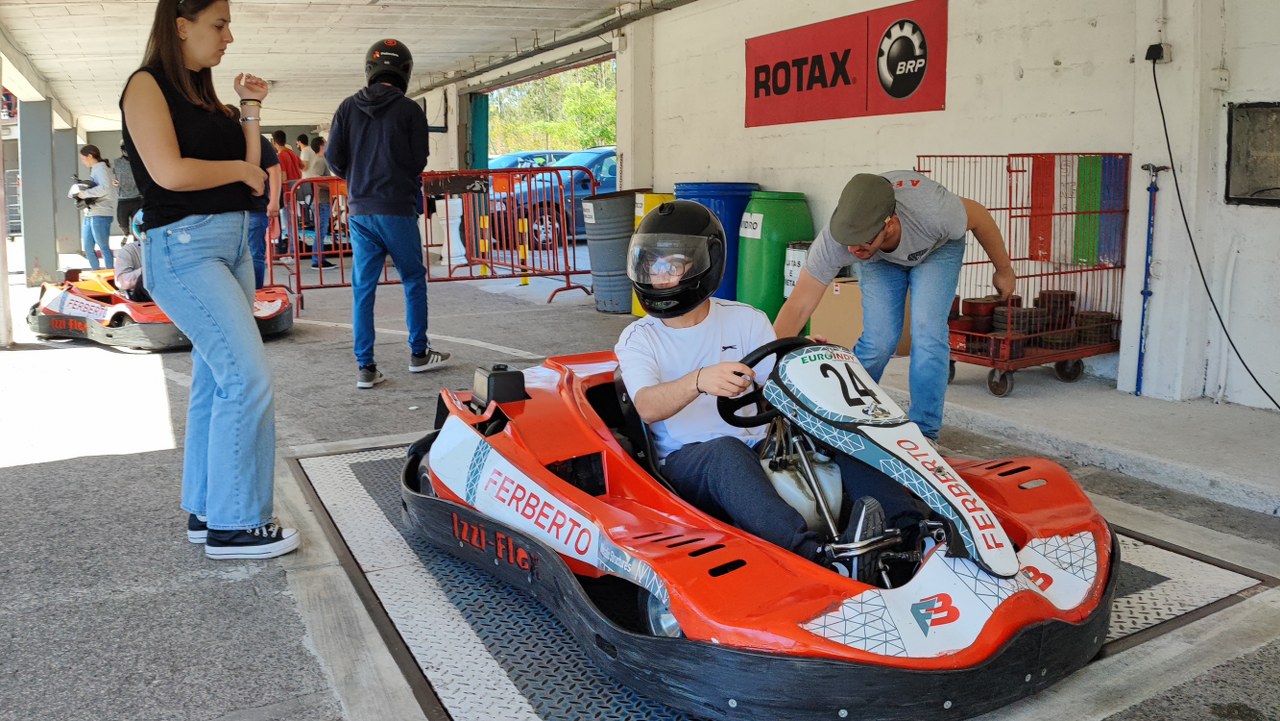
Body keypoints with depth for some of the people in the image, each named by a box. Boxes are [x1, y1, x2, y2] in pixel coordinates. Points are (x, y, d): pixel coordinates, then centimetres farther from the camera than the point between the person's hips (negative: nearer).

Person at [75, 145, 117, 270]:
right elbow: (94, 188, 18)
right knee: (88, 249, 12)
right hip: (90, 215, 9)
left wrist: (85, 193, -17)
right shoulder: (95, 169, 20)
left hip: (100, 215, -9)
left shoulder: (101, 168, -8)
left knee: (103, 247, -5)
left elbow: (105, 188, -24)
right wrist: (81, 191, 1)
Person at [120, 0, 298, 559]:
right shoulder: (147, 84, -6)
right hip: (184, 246, -9)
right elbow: (169, 172, -19)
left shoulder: (201, 95, 17)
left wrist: (251, 110, 8)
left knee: (215, 382, 10)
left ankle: (205, 512, 20)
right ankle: (235, 526, -6)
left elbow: (250, 172, 11)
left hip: (232, 244, 9)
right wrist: (238, 169, -6)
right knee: (248, 378, -14)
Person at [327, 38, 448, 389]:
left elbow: (333, 157, 1)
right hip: (397, 210, -3)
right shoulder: (411, 110, -5)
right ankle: (418, 353, 20)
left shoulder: (348, 107, 4)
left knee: (363, 288, 6)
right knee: (413, 280, 13)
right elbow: (419, 162, -5)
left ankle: (365, 366, 6)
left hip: (359, 211, 3)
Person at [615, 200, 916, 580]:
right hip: (685, 462, -3)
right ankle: (820, 555, -57)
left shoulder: (746, 321, 8)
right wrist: (698, 381, -38)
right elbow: (648, 407, -18)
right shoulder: (637, 339, 2)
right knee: (726, 451, -37)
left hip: (758, 451, 3)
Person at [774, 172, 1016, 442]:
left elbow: (979, 216, -20)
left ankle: (924, 435, -4)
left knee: (928, 336, -17)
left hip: (938, 247, -1)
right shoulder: (834, 240, -40)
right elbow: (797, 309, -35)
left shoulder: (933, 211, -43)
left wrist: (1004, 270, -4)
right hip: (878, 258, 1)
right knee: (878, 340, -12)